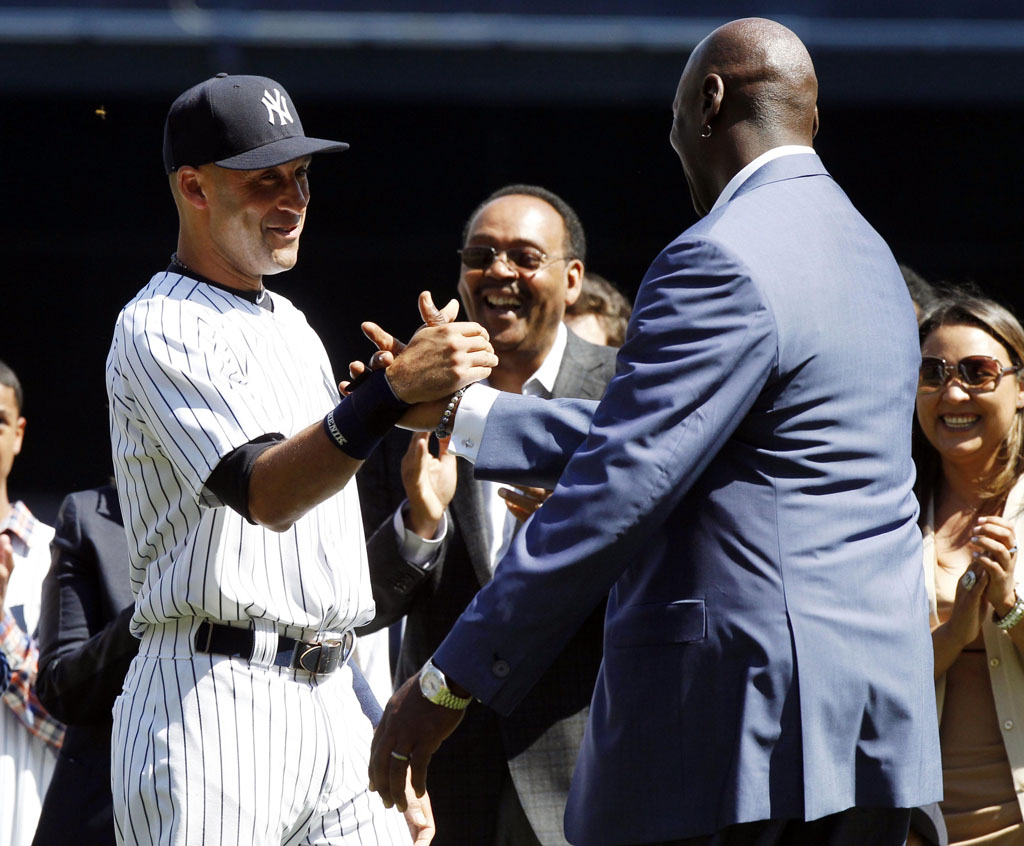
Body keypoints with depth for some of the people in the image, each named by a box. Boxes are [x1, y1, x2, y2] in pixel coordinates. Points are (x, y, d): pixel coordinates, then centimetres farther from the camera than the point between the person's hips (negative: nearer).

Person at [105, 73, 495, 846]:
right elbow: (265, 494, -22)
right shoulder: (162, 328, -6)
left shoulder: (291, 326, 21)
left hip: (332, 697, 8)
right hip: (213, 699, -8)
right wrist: (394, 389, -37)